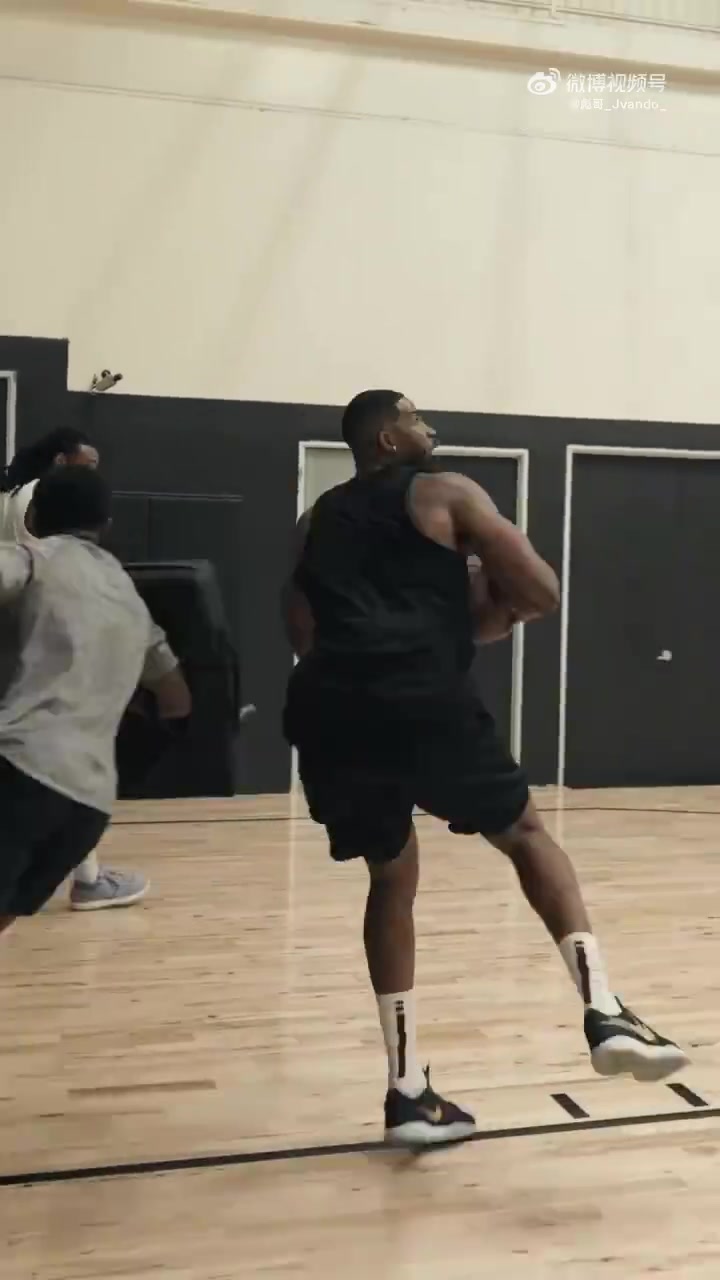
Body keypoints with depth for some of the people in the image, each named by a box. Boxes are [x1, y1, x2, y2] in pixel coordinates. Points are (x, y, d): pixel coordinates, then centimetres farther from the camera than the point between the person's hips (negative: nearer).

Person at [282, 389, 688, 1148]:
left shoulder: (319, 520, 27)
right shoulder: (445, 493, 12)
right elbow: (542, 594, 5)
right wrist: (488, 613, 25)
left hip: (330, 713, 5)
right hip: (422, 704, -4)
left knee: (392, 879, 23)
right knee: (524, 834, 18)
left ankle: (407, 1091, 20)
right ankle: (605, 1014, 2)